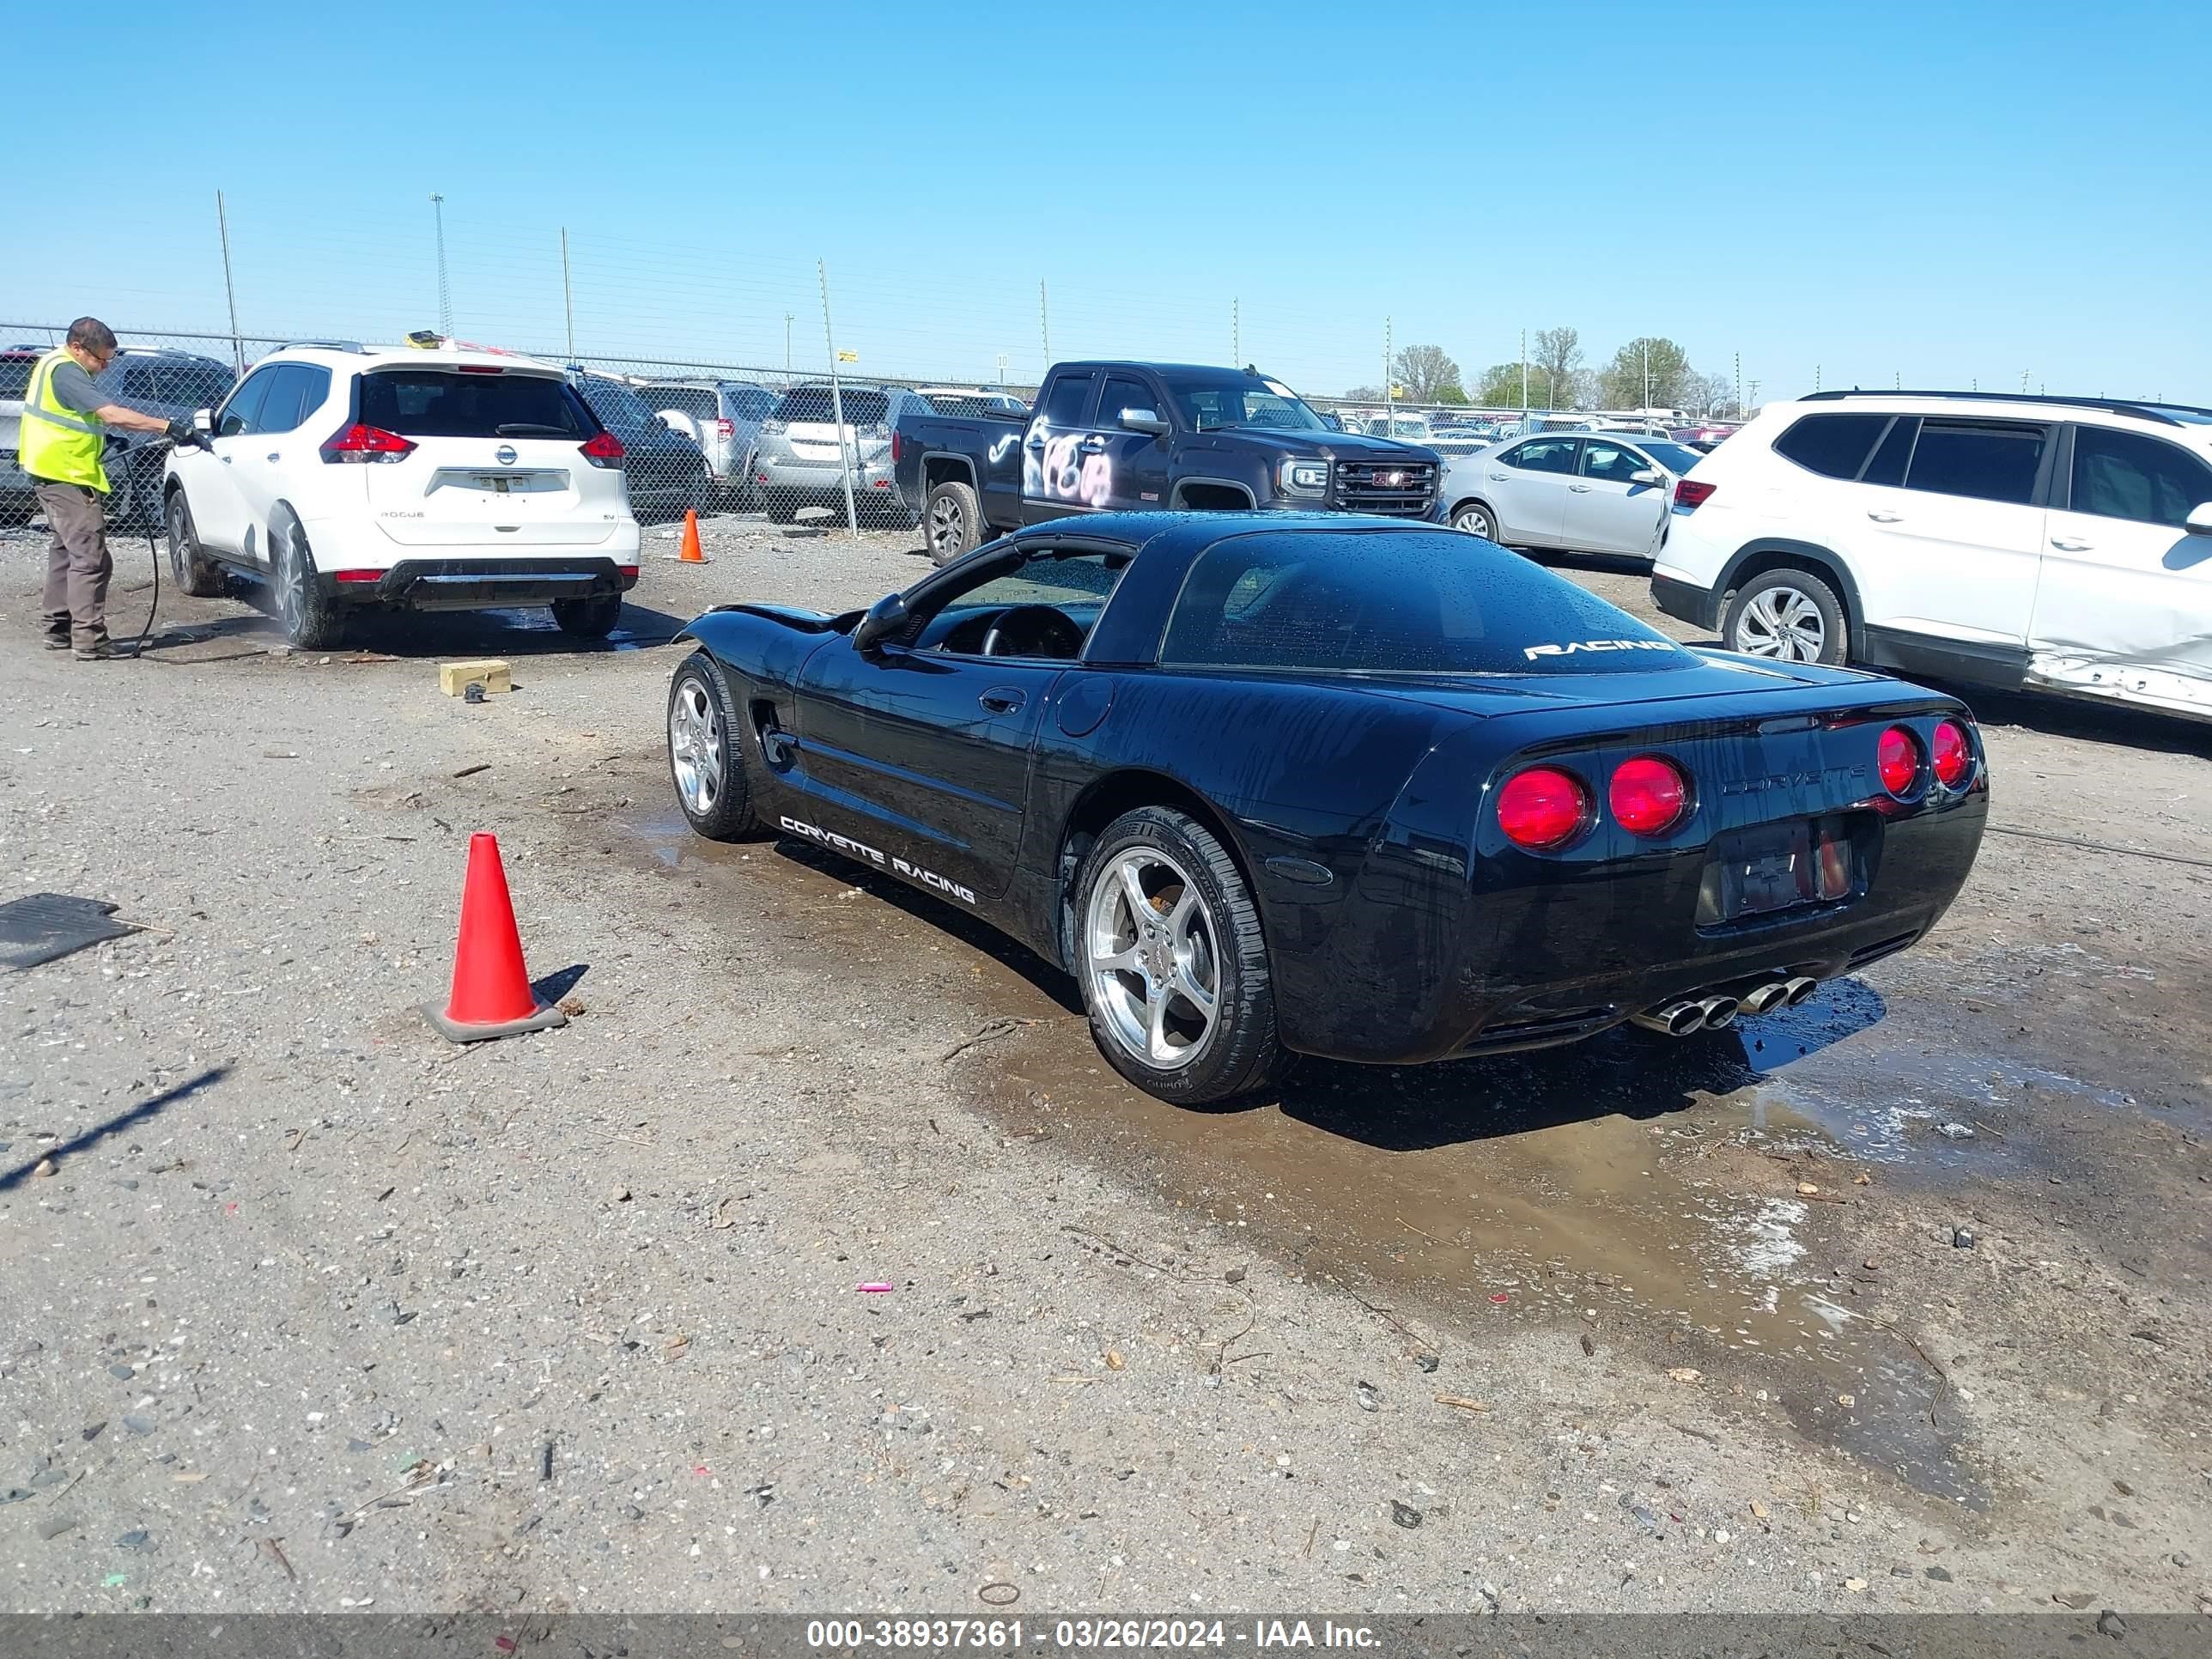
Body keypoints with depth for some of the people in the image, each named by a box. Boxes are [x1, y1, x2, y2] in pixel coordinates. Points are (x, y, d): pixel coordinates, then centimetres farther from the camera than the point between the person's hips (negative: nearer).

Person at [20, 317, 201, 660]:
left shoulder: (56, 364, 14)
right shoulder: (65, 371, -19)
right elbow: (112, 413, -30)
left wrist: (104, 438, 16)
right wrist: (167, 426, -35)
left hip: (54, 474, 11)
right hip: (67, 477, -11)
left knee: (67, 550, 19)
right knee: (91, 558, -13)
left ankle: (58, 629, 25)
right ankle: (90, 641, -16)